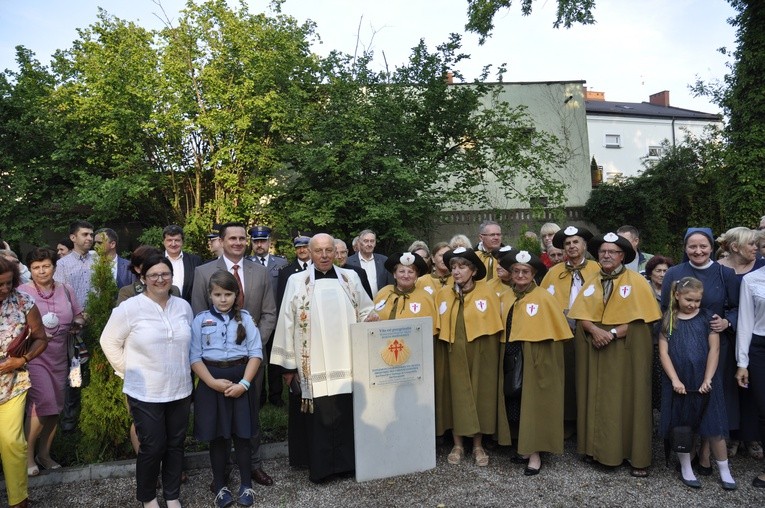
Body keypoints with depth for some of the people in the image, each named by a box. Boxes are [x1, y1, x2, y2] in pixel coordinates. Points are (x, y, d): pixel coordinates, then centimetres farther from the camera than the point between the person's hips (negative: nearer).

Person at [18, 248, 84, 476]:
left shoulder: (65, 290, 6)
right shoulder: (22, 292, -6)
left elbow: (78, 316, 15)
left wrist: (77, 324, -5)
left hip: (59, 357, 5)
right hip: (34, 356, -5)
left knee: (54, 407, 11)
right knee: (43, 404, -12)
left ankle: (44, 454, 27)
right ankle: (28, 454, 10)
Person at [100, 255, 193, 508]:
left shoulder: (183, 306, 2)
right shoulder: (130, 307, -11)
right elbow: (109, 341, -4)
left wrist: (185, 371, 11)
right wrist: (129, 371, -5)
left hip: (180, 390, 4)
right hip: (145, 393, -4)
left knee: (175, 445, 14)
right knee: (152, 447, 6)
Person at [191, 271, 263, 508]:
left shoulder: (245, 318, 1)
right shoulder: (200, 320, 1)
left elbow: (256, 352, -3)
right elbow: (195, 357, -3)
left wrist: (244, 383, -12)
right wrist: (212, 382, -14)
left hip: (240, 380, 0)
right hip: (212, 383, 0)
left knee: (242, 435, 7)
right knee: (217, 437, 10)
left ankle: (246, 485, 22)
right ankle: (220, 487, 25)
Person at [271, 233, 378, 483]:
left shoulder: (350, 277, 6)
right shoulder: (296, 281, 0)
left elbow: (364, 310, 14)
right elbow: (288, 323, -1)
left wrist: (370, 318, -11)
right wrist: (288, 365, -3)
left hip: (346, 363, 2)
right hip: (313, 366, -2)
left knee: (348, 412, 6)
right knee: (319, 417, 2)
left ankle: (347, 462, 23)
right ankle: (321, 466, 17)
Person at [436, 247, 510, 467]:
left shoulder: (487, 293, -6)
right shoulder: (443, 295, 2)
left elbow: (496, 326, -3)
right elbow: (438, 329, 4)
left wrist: (492, 353, -7)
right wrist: (442, 352, -1)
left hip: (480, 355, -2)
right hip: (454, 355, 2)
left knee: (480, 395, 6)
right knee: (456, 395, 7)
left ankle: (478, 446, 20)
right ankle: (458, 445, 19)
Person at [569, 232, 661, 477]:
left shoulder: (636, 281, -2)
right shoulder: (591, 283, 11)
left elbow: (641, 318, -9)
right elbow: (581, 315, 3)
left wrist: (612, 333, -17)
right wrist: (595, 330, -16)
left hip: (627, 349, -3)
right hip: (594, 350, 4)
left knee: (627, 399, 0)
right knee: (596, 397, 5)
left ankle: (636, 456, 10)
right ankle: (597, 447, 16)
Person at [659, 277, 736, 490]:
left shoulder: (706, 318, 3)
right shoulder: (668, 320, 2)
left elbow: (714, 349, -2)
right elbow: (663, 352, -2)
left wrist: (708, 379, -10)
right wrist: (675, 380, -11)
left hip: (704, 382, 0)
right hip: (678, 382, 0)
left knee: (714, 426, 5)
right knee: (681, 425, 8)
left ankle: (724, 471, 21)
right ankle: (686, 469, 23)